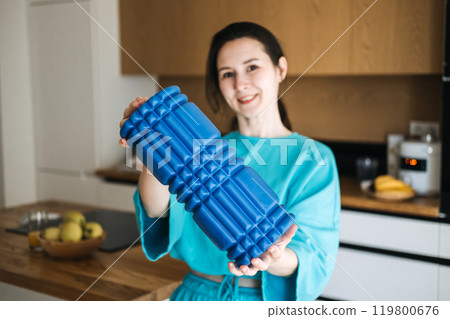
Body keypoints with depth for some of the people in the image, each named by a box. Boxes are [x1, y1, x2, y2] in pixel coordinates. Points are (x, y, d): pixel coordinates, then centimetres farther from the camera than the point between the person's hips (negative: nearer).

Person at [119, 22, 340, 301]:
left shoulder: (313, 158, -9)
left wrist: (274, 259, -38)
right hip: (197, 292, 3)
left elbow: (313, 258, -18)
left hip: (268, 301, -2)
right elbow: (160, 210, -15)